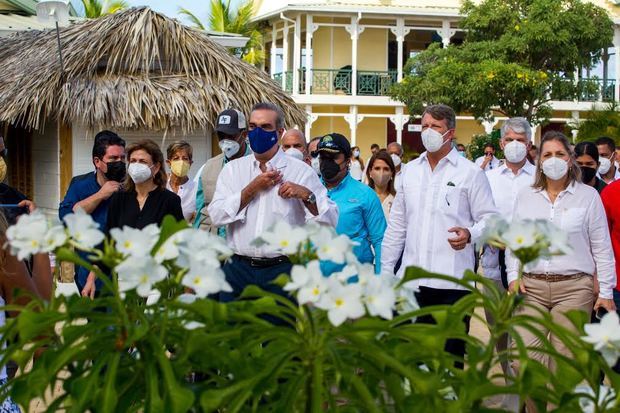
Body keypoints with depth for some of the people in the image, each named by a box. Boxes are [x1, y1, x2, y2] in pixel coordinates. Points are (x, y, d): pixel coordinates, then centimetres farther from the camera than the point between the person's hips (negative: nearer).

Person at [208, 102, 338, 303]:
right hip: (238, 269, 2)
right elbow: (217, 215, -6)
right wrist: (253, 188, -8)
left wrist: (306, 196, -18)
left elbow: (330, 220, -3)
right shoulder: (232, 169, 8)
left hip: (281, 270, -2)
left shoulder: (300, 171, 2)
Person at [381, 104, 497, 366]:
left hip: (453, 280, -4)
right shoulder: (409, 171, 15)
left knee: (450, 356, 1)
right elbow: (397, 225, 18)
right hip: (411, 278, 4)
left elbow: (489, 218, 1)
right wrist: (385, 270, 14)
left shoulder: (470, 173, 1)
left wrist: (470, 234, -20)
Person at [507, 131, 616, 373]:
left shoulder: (588, 196, 2)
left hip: (574, 288, -2)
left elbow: (601, 248, 4)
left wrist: (606, 292, 2)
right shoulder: (526, 196, 10)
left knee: (565, 359, 0)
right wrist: (513, 276, 2)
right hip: (531, 288, 2)